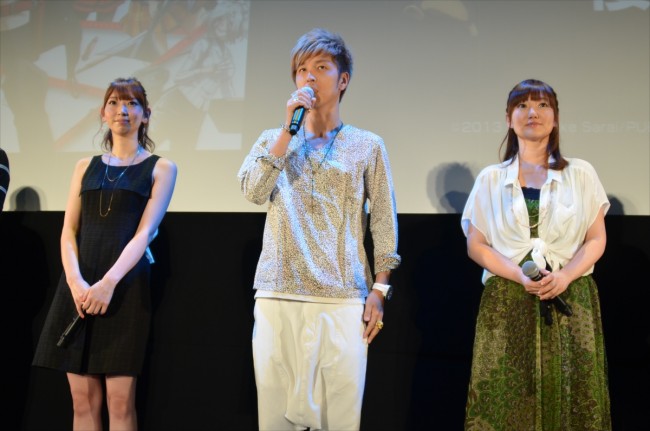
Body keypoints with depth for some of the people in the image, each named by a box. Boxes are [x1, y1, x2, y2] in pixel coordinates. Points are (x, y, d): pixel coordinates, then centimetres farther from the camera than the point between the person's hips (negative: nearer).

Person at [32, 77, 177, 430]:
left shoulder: (160, 168, 6)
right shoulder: (86, 166, 16)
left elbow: (144, 232, -6)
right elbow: (68, 231, 7)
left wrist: (108, 283, -19)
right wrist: (76, 281, -11)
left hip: (125, 285, -3)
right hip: (78, 284, 3)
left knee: (120, 400, -5)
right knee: (83, 399, 3)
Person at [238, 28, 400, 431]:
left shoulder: (368, 146, 8)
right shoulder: (272, 139, 13)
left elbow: (384, 223, 6)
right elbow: (253, 191, -5)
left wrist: (379, 290, -2)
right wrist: (288, 129, -8)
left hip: (343, 299, -1)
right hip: (277, 296, 2)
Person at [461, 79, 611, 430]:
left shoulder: (580, 174, 7)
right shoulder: (491, 179, 8)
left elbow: (596, 239, 5)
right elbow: (476, 245, 4)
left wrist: (565, 275, -13)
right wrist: (520, 275, -12)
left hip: (570, 299, 0)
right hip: (508, 302, 0)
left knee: (571, 400, -2)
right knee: (506, 402, -3)